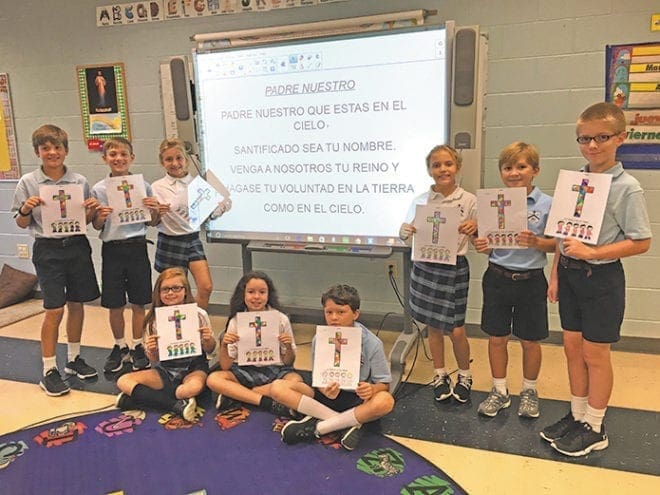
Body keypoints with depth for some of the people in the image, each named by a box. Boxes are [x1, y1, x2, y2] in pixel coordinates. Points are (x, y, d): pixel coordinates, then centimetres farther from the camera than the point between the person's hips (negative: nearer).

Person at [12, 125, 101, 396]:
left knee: (76, 304, 11)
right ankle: (49, 371, 9)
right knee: (55, 310, -4)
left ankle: (73, 358, 29)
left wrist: (92, 210, -11)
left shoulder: (79, 181, 2)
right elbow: (22, 224, 1)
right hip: (48, 249, -3)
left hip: (77, 246, 3)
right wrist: (26, 209, -19)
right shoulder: (28, 183, -4)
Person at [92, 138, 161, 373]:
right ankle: (119, 346, 29)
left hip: (136, 247, 0)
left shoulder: (143, 187, -1)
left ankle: (137, 346, 26)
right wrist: (100, 217, -15)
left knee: (138, 303, 8)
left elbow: (152, 223, 6)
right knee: (114, 305, 9)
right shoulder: (99, 189, 0)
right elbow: (96, 226, 6)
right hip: (112, 249, 1)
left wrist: (154, 211, -14)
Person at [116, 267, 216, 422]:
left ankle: (135, 398, -20)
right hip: (165, 369, 3)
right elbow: (154, 360, 3)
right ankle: (177, 405, -25)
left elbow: (209, 350, 2)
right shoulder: (154, 319, -4)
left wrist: (208, 340, -21)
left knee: (195, 387, -37)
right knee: (123, 381, -17)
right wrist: (151, 352, -20)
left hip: (193, 367, -3)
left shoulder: (199, 315, -9)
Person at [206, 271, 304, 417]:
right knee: (213, 379, -24)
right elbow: (226, 366, -5)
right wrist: (223, 346, -23)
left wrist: (289, 347, -20)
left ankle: (234, 395, -22)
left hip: (274, 370, -1)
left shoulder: (281, 319, -5)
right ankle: (268, 403, -24)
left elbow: (288, 362, 0)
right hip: (246, 371, 1)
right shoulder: (235, 322, -3)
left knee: (296, 381, -32)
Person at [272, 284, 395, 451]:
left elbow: (384, 384, -9)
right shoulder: (319, 340, -7)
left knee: (385, 401, -38)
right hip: (328, 394, 3)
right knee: (278, 388, -19)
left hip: (358, 399, -2)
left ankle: (317, 427, -23)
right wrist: (325, 390, -26)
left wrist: (371, 389, -33)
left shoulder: (371, 343, -14)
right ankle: (348, 423, -21)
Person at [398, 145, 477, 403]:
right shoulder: (420, 200, 2)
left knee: (456, 330, 1)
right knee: (433, 326, 13)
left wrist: (475, 227, -20)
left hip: (454, 268, -2)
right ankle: (440, 374, 32)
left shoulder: (469, 200, -3)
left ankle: (464, 375, 27)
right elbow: (404, 233, 7)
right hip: (425, 267, 2)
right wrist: (408, 231, -16)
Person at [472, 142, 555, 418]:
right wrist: (481, 246, -14)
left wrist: (536, 242, -23)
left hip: (530, 280, -2)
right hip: (497, 278, 2)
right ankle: (499, 392, 29)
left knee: (530, 341, 11)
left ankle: (529, 391, 34)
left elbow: (556, 244, -4)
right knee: (496, 338, 11)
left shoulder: (546, 205, -7)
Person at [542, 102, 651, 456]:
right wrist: (555, 274, 10)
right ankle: (577, 415, 31)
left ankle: (594, 428, 23)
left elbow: (641, 242, -12)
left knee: (595, 352, 6)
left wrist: (590, 252, -21)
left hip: (601, 277, -5)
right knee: (572, 346, 13)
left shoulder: (627, 188, -13)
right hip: (569, 273, 6)